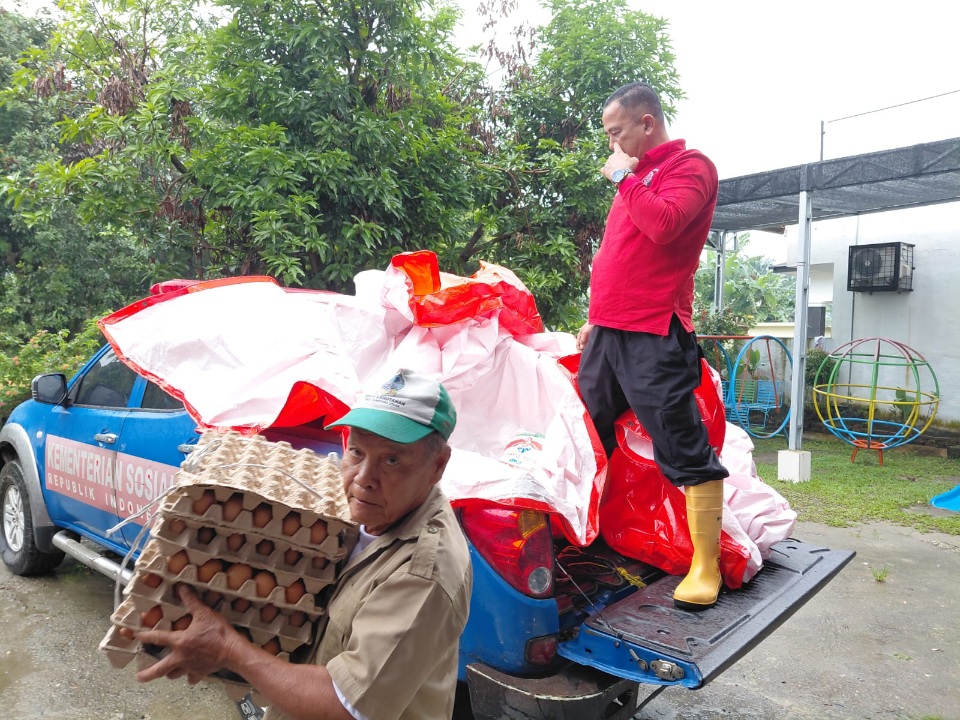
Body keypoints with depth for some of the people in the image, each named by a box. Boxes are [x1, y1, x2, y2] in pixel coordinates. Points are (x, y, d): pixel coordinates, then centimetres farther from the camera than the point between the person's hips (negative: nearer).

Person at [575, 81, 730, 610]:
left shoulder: (690, 166, -2)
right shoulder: (634, 175, 22)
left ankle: (706, 566, 2)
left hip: (652, 336, -9)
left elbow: (663, 224, -23)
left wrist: (624, 178, -8)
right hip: (607, 332, 9)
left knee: (684, 450, -6)